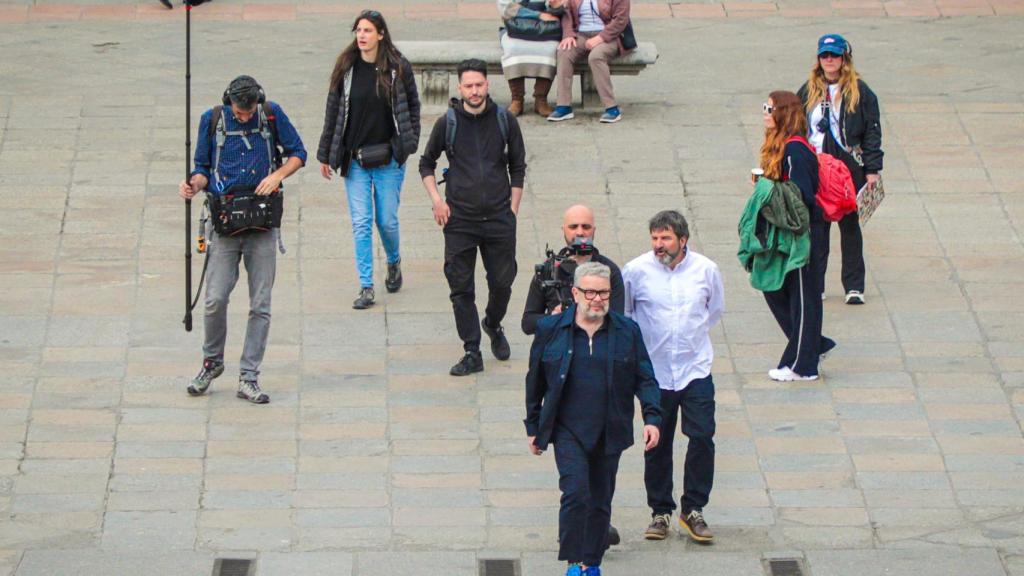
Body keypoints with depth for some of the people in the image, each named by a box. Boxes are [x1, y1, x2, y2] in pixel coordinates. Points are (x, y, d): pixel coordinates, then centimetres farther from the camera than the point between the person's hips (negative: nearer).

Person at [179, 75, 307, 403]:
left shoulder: (272, 115, 2)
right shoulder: (212, 120, 3)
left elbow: (297, 153, 11)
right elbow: (203, 167, 11)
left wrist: (278, 174, -8)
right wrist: (194, 185, -11)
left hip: (263, 223, 0)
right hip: (225, 222, 0)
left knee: (260, 304, -1)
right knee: (215, 299, -7)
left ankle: (249, 378, 5)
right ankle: (212, 362, 17)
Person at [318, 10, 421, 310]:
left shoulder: (398, 68, -4)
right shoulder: (346, 68, -1)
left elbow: (412, 106, 7)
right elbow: (334, 111, 5)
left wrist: (410, 144, -1)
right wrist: (325, 155, 8)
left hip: (388, 159, -1)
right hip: (355, 159, 1)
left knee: (387, 220, 5)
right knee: (361, 223, -1)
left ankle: (394, 262, 37)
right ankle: (366, 287, 4)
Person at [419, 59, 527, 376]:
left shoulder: (505, 121, 1)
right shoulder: (448, 123, -1)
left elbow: (518, 167, 11)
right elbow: (426, 163, 13)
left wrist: (512, 209, 5)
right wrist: (437, 200, 1)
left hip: (499, 219, 1)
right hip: (459, 219, -1)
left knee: (502, 283, 8)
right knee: (461, 288, 0)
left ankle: (493, 325, 38)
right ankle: (472, 353, 7)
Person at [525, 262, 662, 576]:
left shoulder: (627, 331, 3)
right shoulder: (550, 329, 0)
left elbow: (645, 379, 5)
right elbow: (535, 380, 9)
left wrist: (652, 417, -10)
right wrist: (533, 427, 11)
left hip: (609, 432, 2)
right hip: (568, 429, -2)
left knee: (601, 501, 9)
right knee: (576, 492, -17)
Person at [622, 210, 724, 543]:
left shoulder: (706, 270, -2)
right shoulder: (636, 271, -7)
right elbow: (620, 314, 8)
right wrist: (639, 340, 5)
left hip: (696, 368, 1)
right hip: (655, 370, -1)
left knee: (702, 437, -7)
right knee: (657, 444, 6)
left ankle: (693, 509, 5)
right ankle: (660, 511, 19)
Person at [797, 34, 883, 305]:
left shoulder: (859, 92, 0)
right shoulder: (808, 91, 8)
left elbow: (872, 132, -1)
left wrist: (872, 169, -8)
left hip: (849, 168, -2)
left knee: (850, 226, 4)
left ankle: (854, 287, 9)